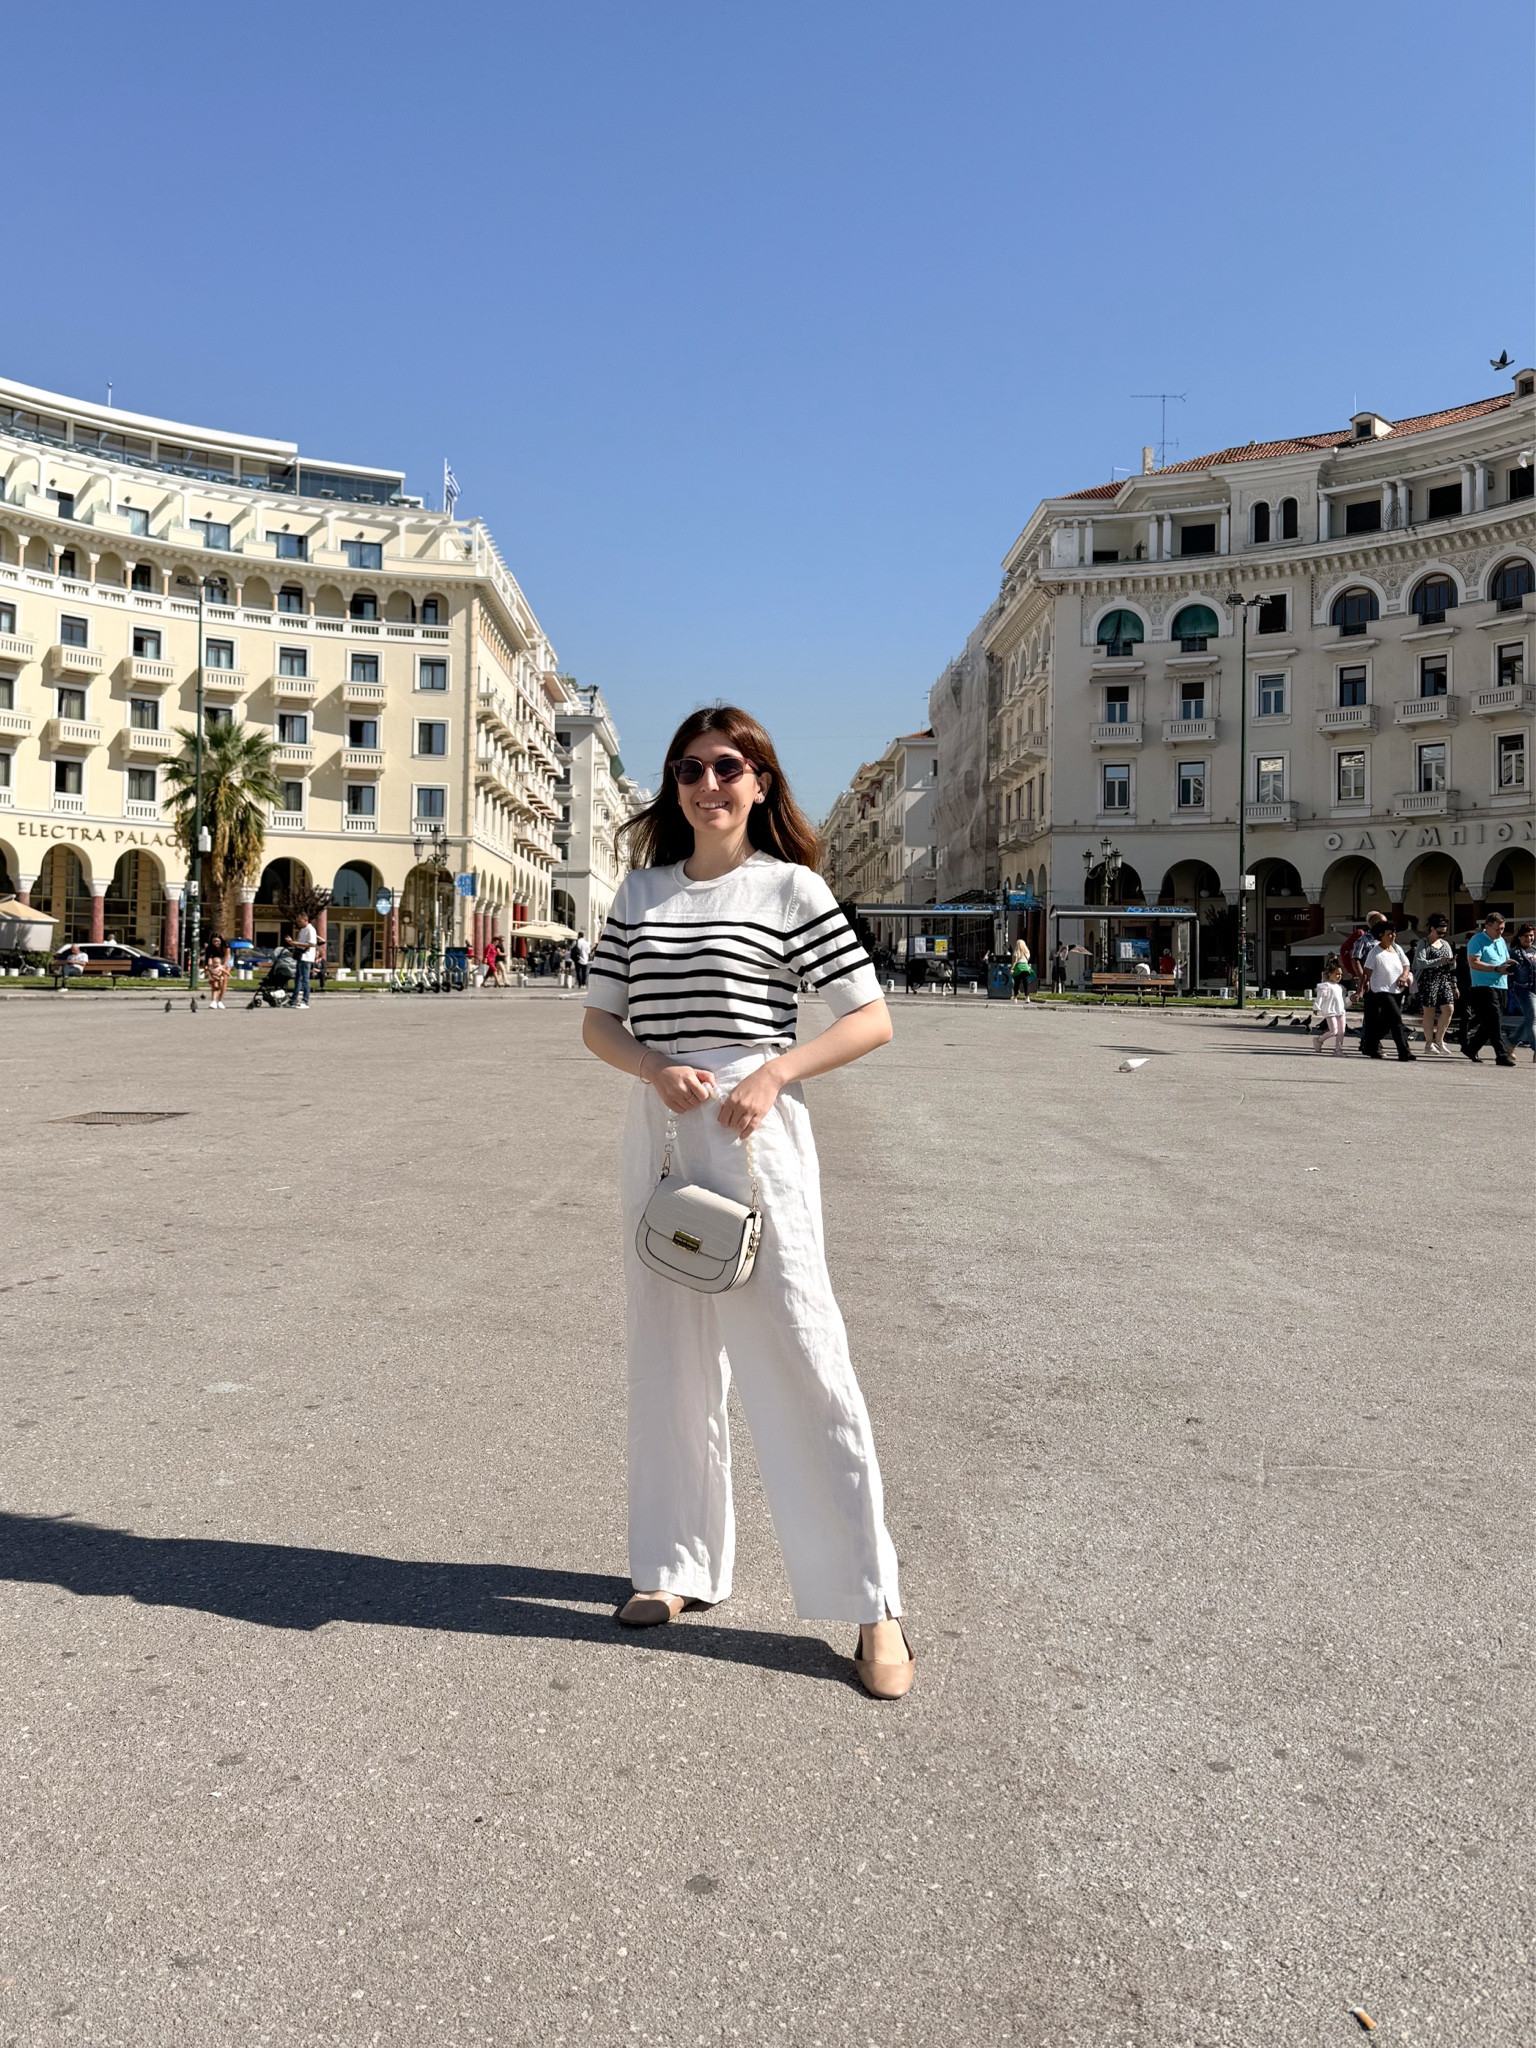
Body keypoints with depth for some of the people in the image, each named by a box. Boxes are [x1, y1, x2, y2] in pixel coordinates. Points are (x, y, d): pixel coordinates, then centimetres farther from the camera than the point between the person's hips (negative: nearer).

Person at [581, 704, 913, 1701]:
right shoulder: (641, 891, 11)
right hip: (658, 1132, 5)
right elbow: (599, 1019, 12)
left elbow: (872, 1018, -3)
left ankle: (873, 1606, 6)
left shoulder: (791, 887, -2)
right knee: (669, 1355, 13)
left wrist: (773, 1071, -16)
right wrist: (658, 1067, -9)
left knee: (800, 1357, -5)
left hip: (754, 1134, -5)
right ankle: (680, 1563, 30)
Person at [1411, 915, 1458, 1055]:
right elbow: (1420, 962, -17)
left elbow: (1451, 967, 17)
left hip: (1444, 980, 5)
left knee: (1449, 1009, -5)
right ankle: (1429, 1043, 8)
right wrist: (1439, 961, -25)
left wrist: (1452, 962, -7)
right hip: (1428, 981, -5)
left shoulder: (1445, 944, 15)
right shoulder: (1423, 944, -3)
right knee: (1429, 1011, 0)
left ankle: (1439, 1040, 7)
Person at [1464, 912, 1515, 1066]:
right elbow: (1473, 963, -16)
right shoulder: (1477, 941, -6)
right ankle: (1501, 1054, -13)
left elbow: (1506, 959, 27)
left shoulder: (1501, 941, 18)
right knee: (1494, 1020, -12)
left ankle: (1471, 1047, 22)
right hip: (1484, 986, -8)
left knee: (1489, 1022, 10)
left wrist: (1508, 964, 0)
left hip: (1500, 986, 8)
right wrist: (1497, 969, -19)